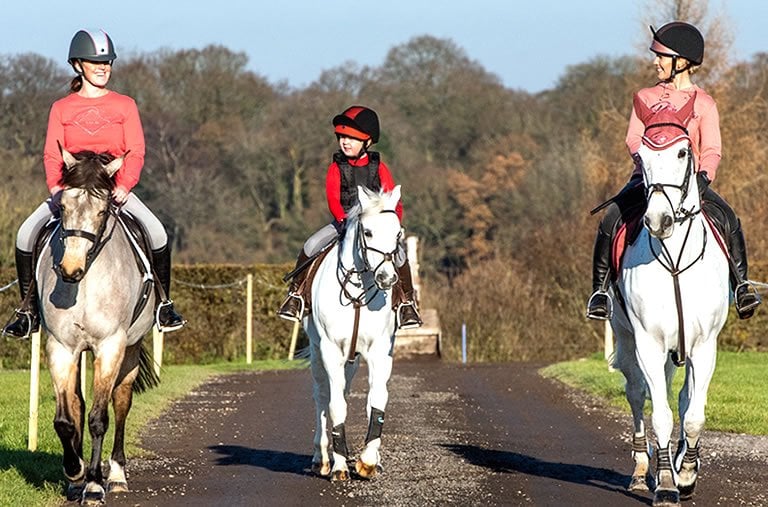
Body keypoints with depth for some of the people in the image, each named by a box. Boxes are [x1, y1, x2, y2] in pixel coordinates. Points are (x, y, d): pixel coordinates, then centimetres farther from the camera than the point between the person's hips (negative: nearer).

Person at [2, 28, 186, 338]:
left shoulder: (124, 106, 7)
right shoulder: (61, 109, 9)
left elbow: (135, 152, -1)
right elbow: (52, 154, 2)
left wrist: (124, 185, -18)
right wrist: (55, 187, -17)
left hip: (115, 188, -1)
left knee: (156, 231, -26)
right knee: (26, 233, -20)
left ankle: (163, 305, -11)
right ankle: (29, 310, -8)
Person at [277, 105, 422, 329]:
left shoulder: (378, 168, 0)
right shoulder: (336, 168, -2)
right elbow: (333, 199, -14)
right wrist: (343, 220, -33)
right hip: (343, 222, 0)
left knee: (398, 252, -25)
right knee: (311, 246, -22)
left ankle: (406, 302, -7)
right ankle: (296, 293, -5)